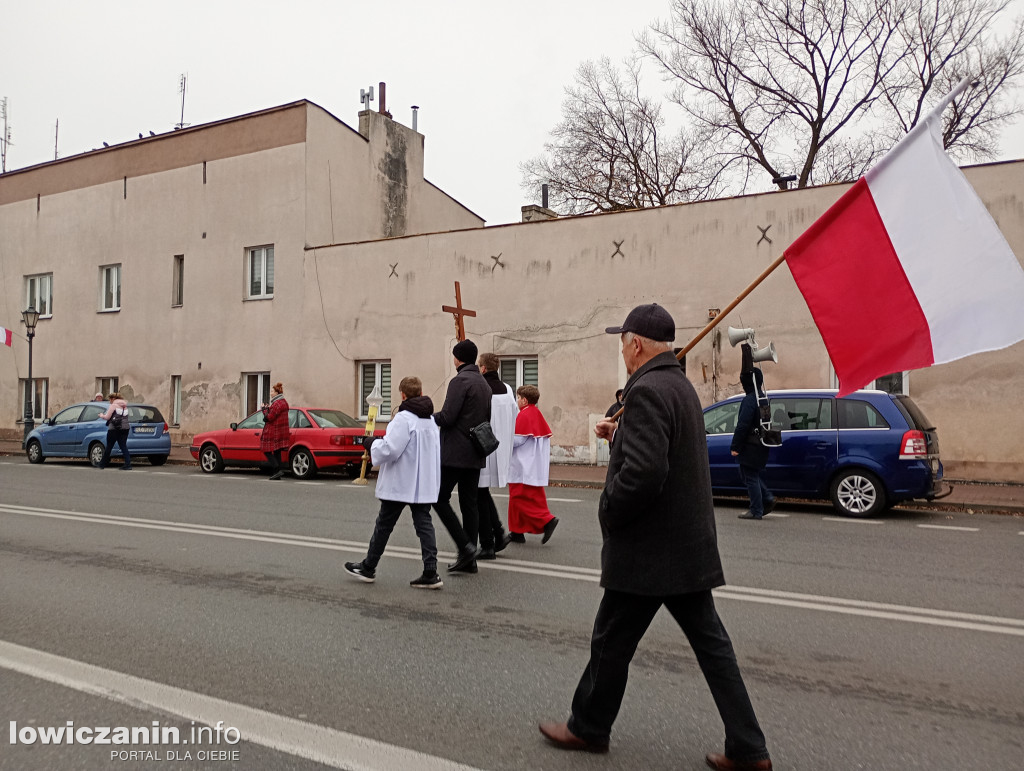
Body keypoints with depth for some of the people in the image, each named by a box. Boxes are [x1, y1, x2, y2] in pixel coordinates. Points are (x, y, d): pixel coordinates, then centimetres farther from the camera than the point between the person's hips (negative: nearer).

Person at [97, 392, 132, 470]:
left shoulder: (113, 405, -5)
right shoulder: (125, 406, 17)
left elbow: (107, 417, -7)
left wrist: (102, 416, 14)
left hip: (114, 428, -6)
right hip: (125, 428, 6)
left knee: (109, 447, 5)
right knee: (123, 446, 3)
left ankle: (102, 464, 17)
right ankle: (128, 464, -9)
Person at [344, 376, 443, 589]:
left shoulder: (403, 419, -17)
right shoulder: (431, 419, 9)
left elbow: (389, 450, -24)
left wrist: (374, 444, -4)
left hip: (401, 484, -7)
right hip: (424, 484, 7)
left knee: (384, 524, 8)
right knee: (424, 524, 7)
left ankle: (368, 568, 23)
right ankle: (430, 573, 2)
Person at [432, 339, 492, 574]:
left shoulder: (460, 381, -12)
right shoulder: (484, 383, 15)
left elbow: (447, 417, -18)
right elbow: (487, 418, 20)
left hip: (455, 453, -8)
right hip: (476, 455, 8)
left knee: (440, 499, 0)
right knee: (469, 504, 10)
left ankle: (465, 546, -8)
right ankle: (469, 558, 13)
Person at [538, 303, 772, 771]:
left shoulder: (646, 391, -21)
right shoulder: (681, 385, 11)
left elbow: (642, 472, -30)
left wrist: (607, 511, -15)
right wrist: (620, 436, 13)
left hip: (649, 550, -9)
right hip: (690, 544, 9)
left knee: (611, 643, 10)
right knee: (710, 643, 14)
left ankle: (588, 728, 29)